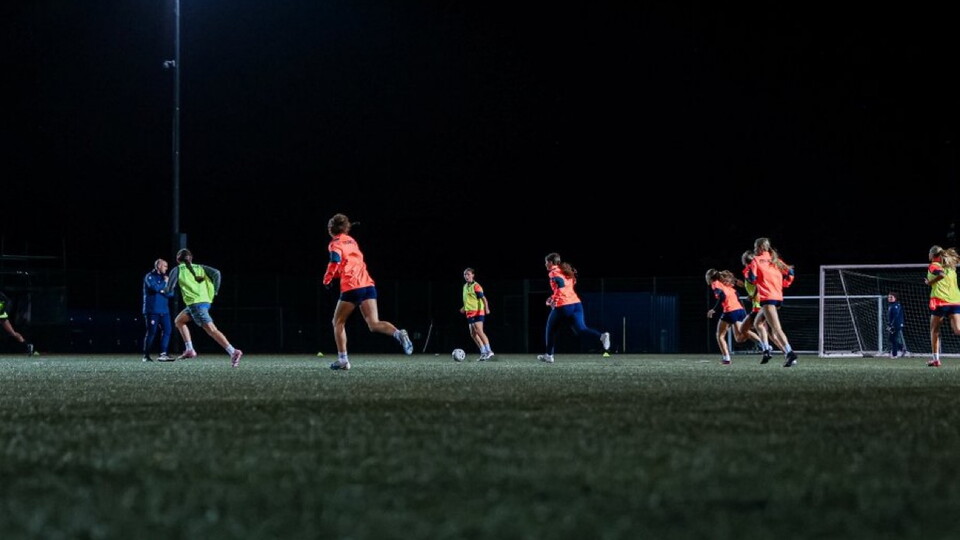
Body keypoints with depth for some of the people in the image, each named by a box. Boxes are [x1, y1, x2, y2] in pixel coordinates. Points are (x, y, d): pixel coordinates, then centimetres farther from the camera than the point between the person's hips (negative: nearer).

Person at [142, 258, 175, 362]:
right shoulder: (150, 276, -3)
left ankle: (163, 354, -3)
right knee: (151, 332, -5)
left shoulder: (164, 277, 17)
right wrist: (165, 283, -5)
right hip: (152, 310, -6)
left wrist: (163, 290, -6)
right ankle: (146, 356, 4)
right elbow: (155, 287, -21)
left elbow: (171, 293, 12)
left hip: (164, 310, 7)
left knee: (167, 330, -5)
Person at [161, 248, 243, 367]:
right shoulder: (199, 268, 17)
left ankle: (234, 352, -28)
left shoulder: (177, 270, 5)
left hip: (195, 303, -7)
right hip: (206, 301, 7)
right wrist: (214, 292, 8)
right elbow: (216, 273, 2)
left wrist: (164, 290, 26)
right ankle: (189, 350, 15)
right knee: (179, 321, 23)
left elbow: (168, 290, 2)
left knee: (211, 330, -15)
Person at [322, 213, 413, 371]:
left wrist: (327, 279, -7)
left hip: (351, 287, -6)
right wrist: (335, 274, 23)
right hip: (368, 285, 6)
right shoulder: (351, 241, 25)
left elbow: (335, 260, -18)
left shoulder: (335, 243, 2)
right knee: (374, 324, -4)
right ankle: (398, 333, -32)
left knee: (338, 322, 12)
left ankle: (343, 359, 4)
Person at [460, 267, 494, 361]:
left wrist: (486, 308, -29)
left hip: (477, 312, -9)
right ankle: (483, 352, 10)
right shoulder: (465, 286, 16)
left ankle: (489, 351, -18)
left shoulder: (476, 286, -10)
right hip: (469, 313, 9)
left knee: (479, 331, -17)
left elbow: (483, 298, -17)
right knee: (473, 334, 5)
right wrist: (464, 308, 28)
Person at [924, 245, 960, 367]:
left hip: (940, 301, -5)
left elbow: (941, 274, -19)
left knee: (934, 330, 11)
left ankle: (936, 359, 10)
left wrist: (930, 282, -7)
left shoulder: (933, 266, 0)